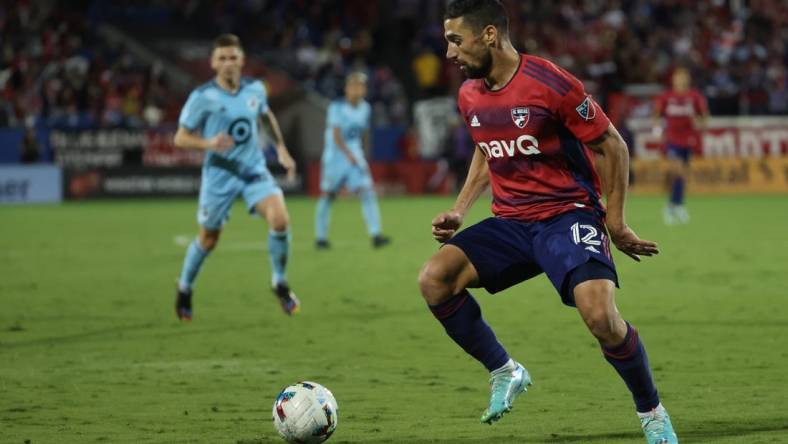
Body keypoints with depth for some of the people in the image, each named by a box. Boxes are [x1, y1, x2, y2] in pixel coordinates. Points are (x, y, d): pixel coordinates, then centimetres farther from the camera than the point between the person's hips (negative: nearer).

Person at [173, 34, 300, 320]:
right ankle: (184, 289, 36)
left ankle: (280, 284, 0)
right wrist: (208, 143, -28)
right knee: (208, 239, 9)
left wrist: (281, 147, 18)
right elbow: (180, 138, -10)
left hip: (254, 170, 3)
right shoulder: (202, 97, -14)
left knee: (279, 219, -20)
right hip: (219, 175, -3)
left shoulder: (255, 89, -1)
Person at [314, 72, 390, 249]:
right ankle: (320, 237, 18)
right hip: (335, 157, -4)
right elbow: (336, 135, -22)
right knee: (327, 195, 5)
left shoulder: (365, 108, 4)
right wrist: (349, 154, -33)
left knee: (368, 191, -12)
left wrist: (365, 151, 20)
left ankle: (375, 235, -15)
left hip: (356, 157, 4)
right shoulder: (337, 107, -14)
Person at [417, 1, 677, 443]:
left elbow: (613, 146, -7)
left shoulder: (550, 84, -16)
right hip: (511, 221, 6)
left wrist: (615, 223, -7)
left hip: (567, 215, -6)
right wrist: (460, 210, 12)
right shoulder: (470, 96, 5)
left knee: (600, 314, -27)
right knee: (434, 279, -17)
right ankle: (505, 372, 2)